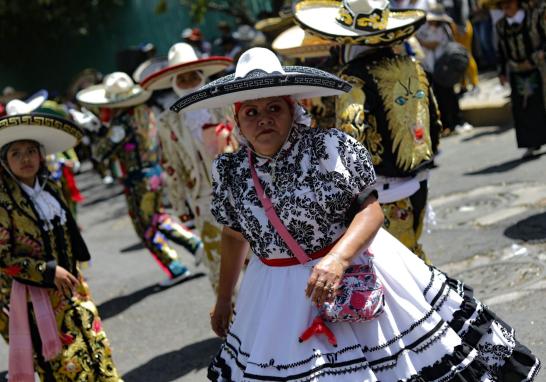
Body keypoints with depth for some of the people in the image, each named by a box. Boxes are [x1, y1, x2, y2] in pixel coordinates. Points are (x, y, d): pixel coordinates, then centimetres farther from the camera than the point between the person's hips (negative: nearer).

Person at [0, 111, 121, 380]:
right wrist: (48, 271, -20)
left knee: (96, 351, 12)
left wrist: (77, 278, 14)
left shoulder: (49, 190, 6)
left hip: (69, 290, 7)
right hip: (36, 296, -6)